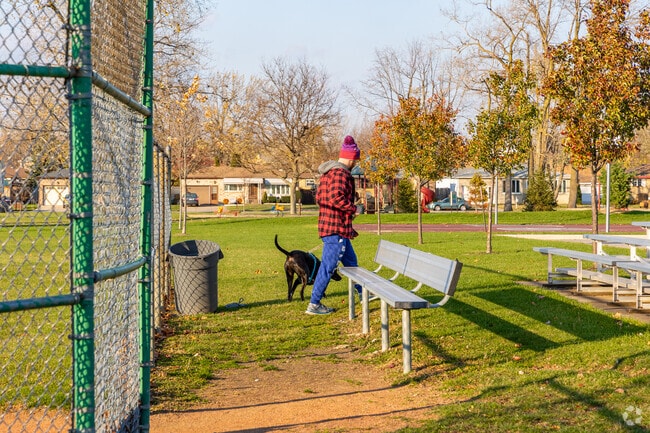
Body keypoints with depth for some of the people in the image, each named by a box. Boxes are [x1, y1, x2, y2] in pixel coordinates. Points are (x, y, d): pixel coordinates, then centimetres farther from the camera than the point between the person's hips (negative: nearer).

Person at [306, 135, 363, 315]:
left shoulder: (327, 172, 14)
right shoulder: (340, 173, -16)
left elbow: (319, 197, 18)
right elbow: (336, 197, -30)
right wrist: (352, 209, -14)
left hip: (328, 224, 11)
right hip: (337, 228, -11)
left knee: (351, 261, 23)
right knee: (328, 266, -6)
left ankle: (362, 293, 37)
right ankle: (314, 304, -2)